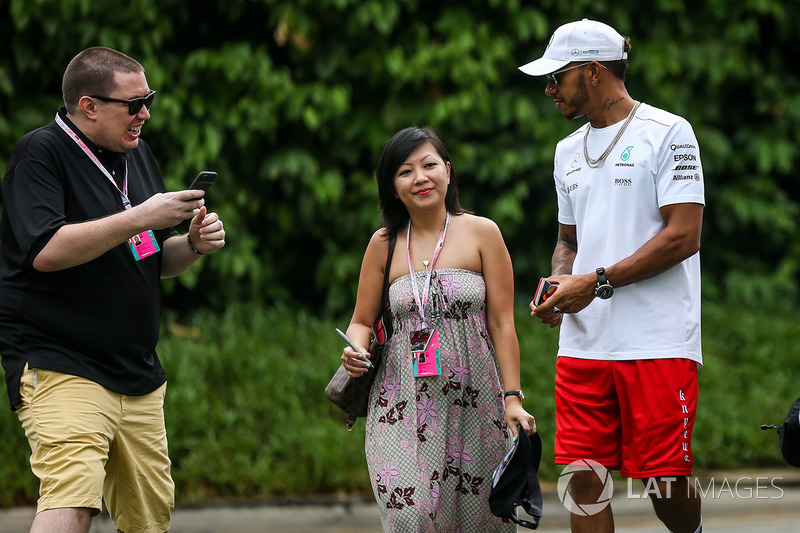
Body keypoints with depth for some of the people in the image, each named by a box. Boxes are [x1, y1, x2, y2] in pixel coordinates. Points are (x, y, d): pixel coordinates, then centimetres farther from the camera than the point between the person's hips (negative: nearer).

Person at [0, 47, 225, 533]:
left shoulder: (137, 155, 16)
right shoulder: (41, 154, -8)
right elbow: (46, 251, -23)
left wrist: (193, 245, 0)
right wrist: (141, 217, -20)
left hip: (139, 375, 8)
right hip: (60, 364, -8)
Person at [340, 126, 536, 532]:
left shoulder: (481, 233, 3)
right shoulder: (384, 244, 8)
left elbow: (502, 324, 2)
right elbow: (362, 321, 16)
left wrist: (513, 397, -4)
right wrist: (355, 351, -7)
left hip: (473, 399, 0)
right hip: (403, 403, 1)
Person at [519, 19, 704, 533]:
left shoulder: (667, 133, -4)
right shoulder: (569, 151, 19)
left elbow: (683, 235, -11)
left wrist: (597, 282, -13)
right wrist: (558, 284, 5)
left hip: (657, 342, -6)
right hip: (582, 346, 6)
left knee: (666, 485, -4)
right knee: (583, 480, -2)